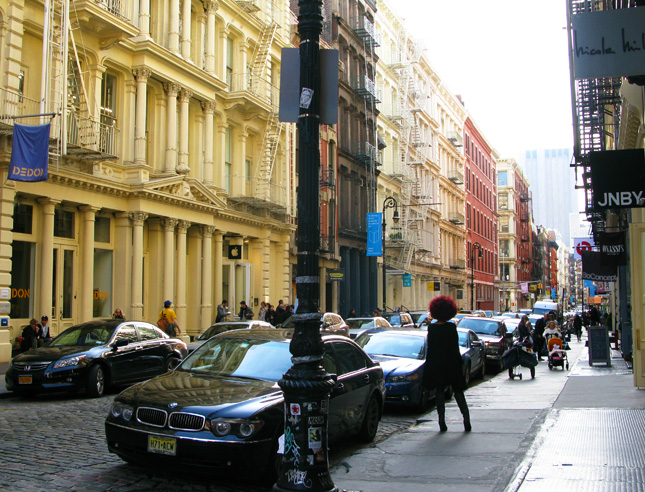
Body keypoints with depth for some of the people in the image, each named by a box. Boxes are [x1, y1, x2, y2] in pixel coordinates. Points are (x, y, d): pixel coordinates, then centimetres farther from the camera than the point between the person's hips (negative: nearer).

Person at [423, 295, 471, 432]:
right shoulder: (451, 327, -10)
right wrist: (460, 362, 2)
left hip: (436, 365, 2)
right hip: (451, 363, -2)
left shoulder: (431, 328, -3)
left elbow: (430, 349, 2)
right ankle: (466, 418, 5)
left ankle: (442, 421, 6)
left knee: (439, 392, 9)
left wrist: (429, 365, 11)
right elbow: (455, 348, -8)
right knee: (458, 391, 10)